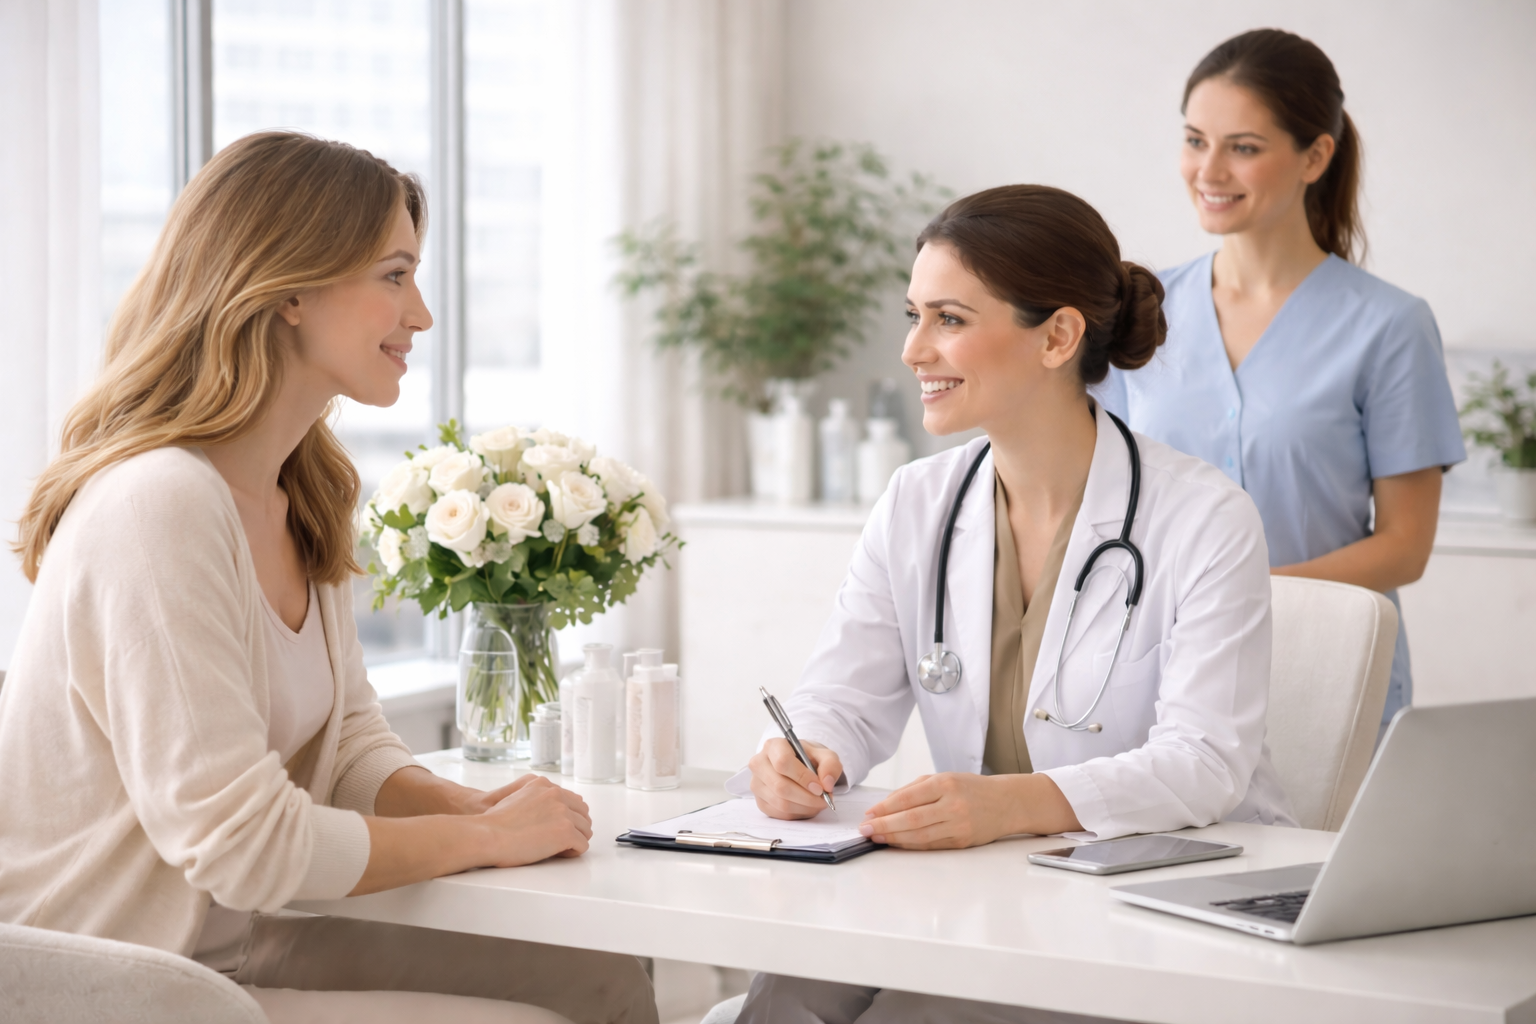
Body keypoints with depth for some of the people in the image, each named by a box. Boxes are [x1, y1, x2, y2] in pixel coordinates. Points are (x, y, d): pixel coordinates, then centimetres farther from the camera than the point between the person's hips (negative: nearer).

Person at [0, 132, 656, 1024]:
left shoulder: (305, 498, 7)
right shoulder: (159, 507, -24)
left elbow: (352, 742, 13)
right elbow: (239, 842, -26)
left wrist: (469, 806, -9)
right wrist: (483, 835, -15)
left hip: (243, 942, 9)